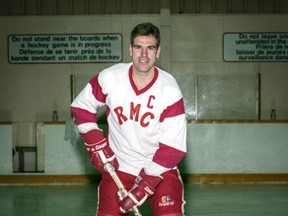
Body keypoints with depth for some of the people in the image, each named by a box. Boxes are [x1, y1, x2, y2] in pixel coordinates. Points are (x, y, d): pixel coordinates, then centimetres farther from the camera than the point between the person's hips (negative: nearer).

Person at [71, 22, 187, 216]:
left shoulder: (170, 90, -18)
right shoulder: (110, 78, -13)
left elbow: (173, 147, -19)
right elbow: (81, 106, 5)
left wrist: (145, 185, -23)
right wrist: (96, 144, -5)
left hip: (160, 165, -1)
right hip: (118, 164, 2)